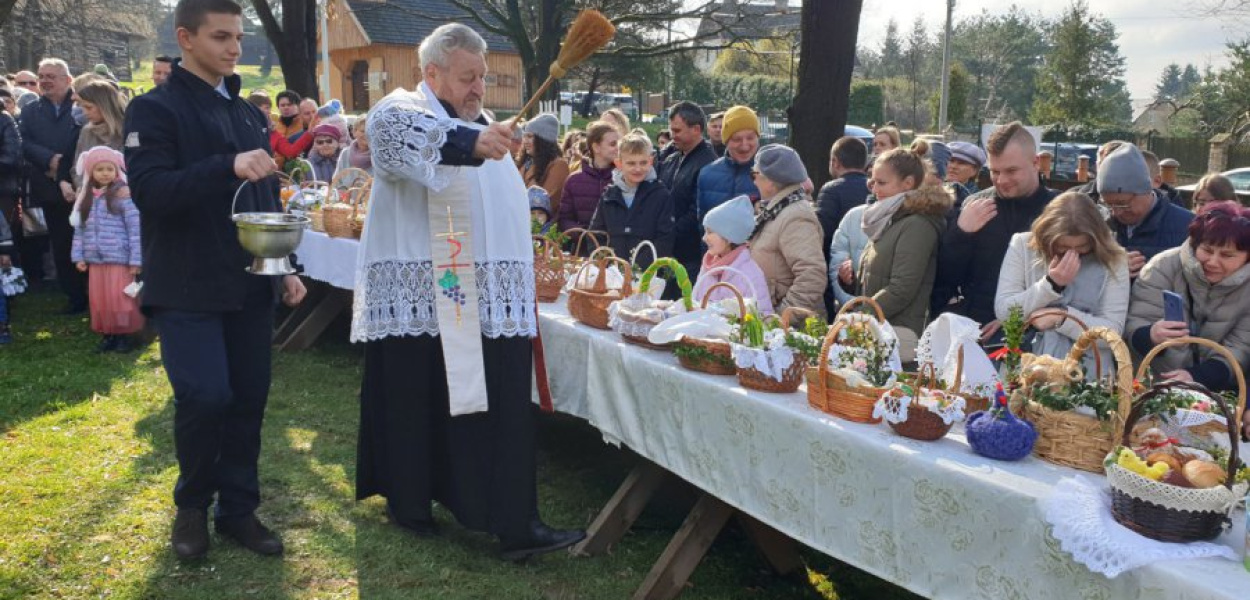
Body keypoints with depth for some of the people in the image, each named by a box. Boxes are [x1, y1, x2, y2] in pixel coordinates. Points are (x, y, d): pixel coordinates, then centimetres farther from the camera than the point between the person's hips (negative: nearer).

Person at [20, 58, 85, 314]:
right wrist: (49, 158, -18)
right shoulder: (30, 112, 12)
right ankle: (75, 296, 18)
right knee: (61, 246, 9)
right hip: (50, 191, 4)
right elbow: (24, 144, -1)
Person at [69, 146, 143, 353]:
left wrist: (136, 258, -13)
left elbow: (135, 228, -10)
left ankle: (123, 336, 12)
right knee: (99, 300, 9)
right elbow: (79, 228, 12)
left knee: (119, 299, -1)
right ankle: (107, 335, 21)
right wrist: (78, 256, 6)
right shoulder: (86, 197, 9)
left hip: (119, 258, -5)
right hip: (95, 259, 5)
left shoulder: (123, 194, -7)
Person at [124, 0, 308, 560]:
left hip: (249, 284, 6)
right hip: (187, 287, -6)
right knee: (205, 396, -13)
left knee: (248, 399, 7)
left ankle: (238, 508, 22)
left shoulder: (248, 114, 14)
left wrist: (285, 267, 11)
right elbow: (148, 190, -18)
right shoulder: (155, 109, -5)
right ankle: (192, 503, 13)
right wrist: (228, 167, -30)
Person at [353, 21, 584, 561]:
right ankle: (409, 502, 26)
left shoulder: (482, 126, 21)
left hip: (492, 300, 6)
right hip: (421, 297, -6)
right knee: (416, 405, 5)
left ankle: (516, 524, 5)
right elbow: (395, 131, -30)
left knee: (506, 409, 0)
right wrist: (469, 142, -46)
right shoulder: (401, 112, -3)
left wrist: (527, 268, 28)